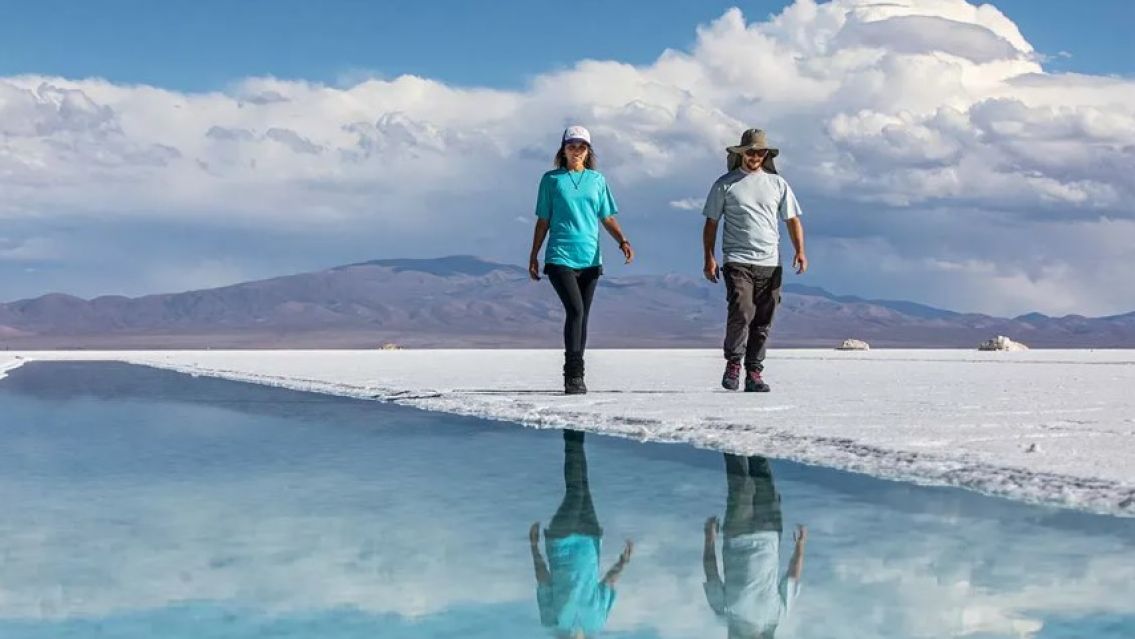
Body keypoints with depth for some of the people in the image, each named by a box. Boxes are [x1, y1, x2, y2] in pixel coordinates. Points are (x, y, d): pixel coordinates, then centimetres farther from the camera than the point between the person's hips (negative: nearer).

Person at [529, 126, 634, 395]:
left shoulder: (597, 180, 12)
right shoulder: (551, 179, 6)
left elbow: (607, 218, 12)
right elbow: (543, 221, 9)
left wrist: (623, 241, -5)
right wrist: (533, 256, 7)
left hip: (590, 259, 3)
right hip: (560, 257, -3)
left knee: (581, 315, 6)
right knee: (575, 310, -19)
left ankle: (574, 376, 16)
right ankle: (574, 375, -18)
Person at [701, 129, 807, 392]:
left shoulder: (777, 184, 14)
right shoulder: (725, 184, 7)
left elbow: (792, 220, 13)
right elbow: (711, 223, 8)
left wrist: (800, 251, -2)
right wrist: (709, 258, -2)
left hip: (770, 264, 3)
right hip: (737, 262, -3)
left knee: (763, 322, 2)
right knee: (741, 312, -19)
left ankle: (754, 374, 10)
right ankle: (733, 364, -2)